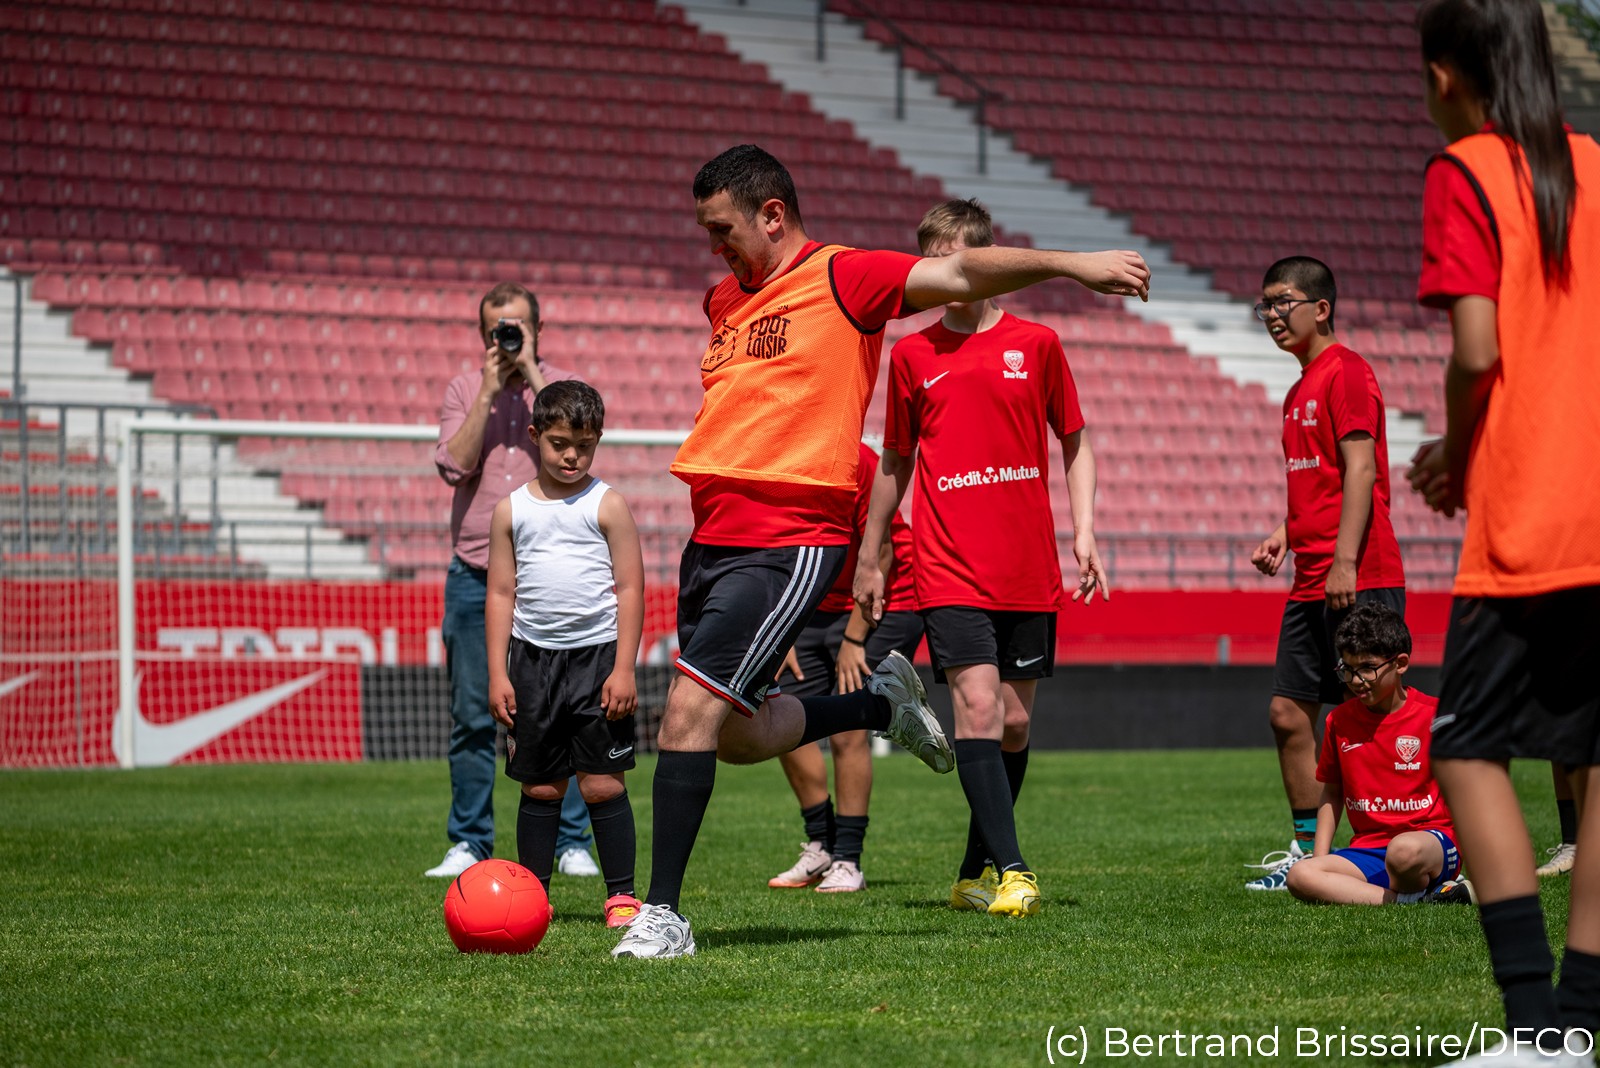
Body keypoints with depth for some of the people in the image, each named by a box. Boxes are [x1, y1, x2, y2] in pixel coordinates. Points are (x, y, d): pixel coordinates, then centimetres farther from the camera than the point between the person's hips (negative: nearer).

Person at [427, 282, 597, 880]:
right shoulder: (463, 390, 10)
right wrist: (490, 391, -7)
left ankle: (572, 843, 3)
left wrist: (531, 374, -10)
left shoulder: (562, 386, 6)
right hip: (474, 576, 1)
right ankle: (469, 844, 8)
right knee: (472, 718, 2)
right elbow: (455, 466, -5)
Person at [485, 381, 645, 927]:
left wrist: (624, 668, -8)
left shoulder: (607, 505, 0)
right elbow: (501, 594, 9)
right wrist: (497, 673, 2)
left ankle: (621, 894, 4)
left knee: (603, 783, -3)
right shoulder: (511, 509, 7)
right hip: (533, 658, 2)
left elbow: (630, 588, -2)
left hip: (598, 656, -2)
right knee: (540, 787, 5)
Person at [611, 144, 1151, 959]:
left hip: (789, 543, -8)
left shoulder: (840, 278, -4)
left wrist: (1068, 263, -21)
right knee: (738, 736, 12)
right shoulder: (724, 299, 18)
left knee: (691, 707, -17)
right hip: (711, 539, 8)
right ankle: (884, 703, 35)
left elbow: (961, 274, -11)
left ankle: (663, 914, -11)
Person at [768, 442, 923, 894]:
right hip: (818, 611, 7)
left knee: (846, 729, -15)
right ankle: (821, 848, 15)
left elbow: (879, 555, -19)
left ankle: (848, 862, -6)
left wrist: (853, 639, -17)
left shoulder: (856, 463, -23)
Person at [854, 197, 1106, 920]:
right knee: (977, 704, -17)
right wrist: (868, 559, 19)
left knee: (1014, 722, 5)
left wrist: (1083, 532, 3)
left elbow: (1076, 444, 14)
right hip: (949, 568, -1)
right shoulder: (912, 355, 6)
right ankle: (1010, 871, -18)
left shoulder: (1036, 344, 5)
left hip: (1029, 570, 1)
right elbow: (895, 462, 16)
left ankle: (977, 872, 18)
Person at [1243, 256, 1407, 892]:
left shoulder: (1345, 372, -9)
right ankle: (1307, 849, 16)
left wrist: (1344, 560, -21)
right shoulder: (1302, 388, 19)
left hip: (1358, 578, -10)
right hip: (1311, 579, 10)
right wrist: (1284, 536, 13)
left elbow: (1359, 469, -16)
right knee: (1289, 712, 9)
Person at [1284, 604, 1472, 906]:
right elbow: (1332, 793, 19)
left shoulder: (1433, 715, -3)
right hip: (1367, 851, 5)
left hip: (1431, 838, -5)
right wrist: (1320, 860, 9)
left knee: (1404, 850, -43)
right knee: (1300, 877, -24)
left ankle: (1413, 894, -8)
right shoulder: (1339, 722, 9)